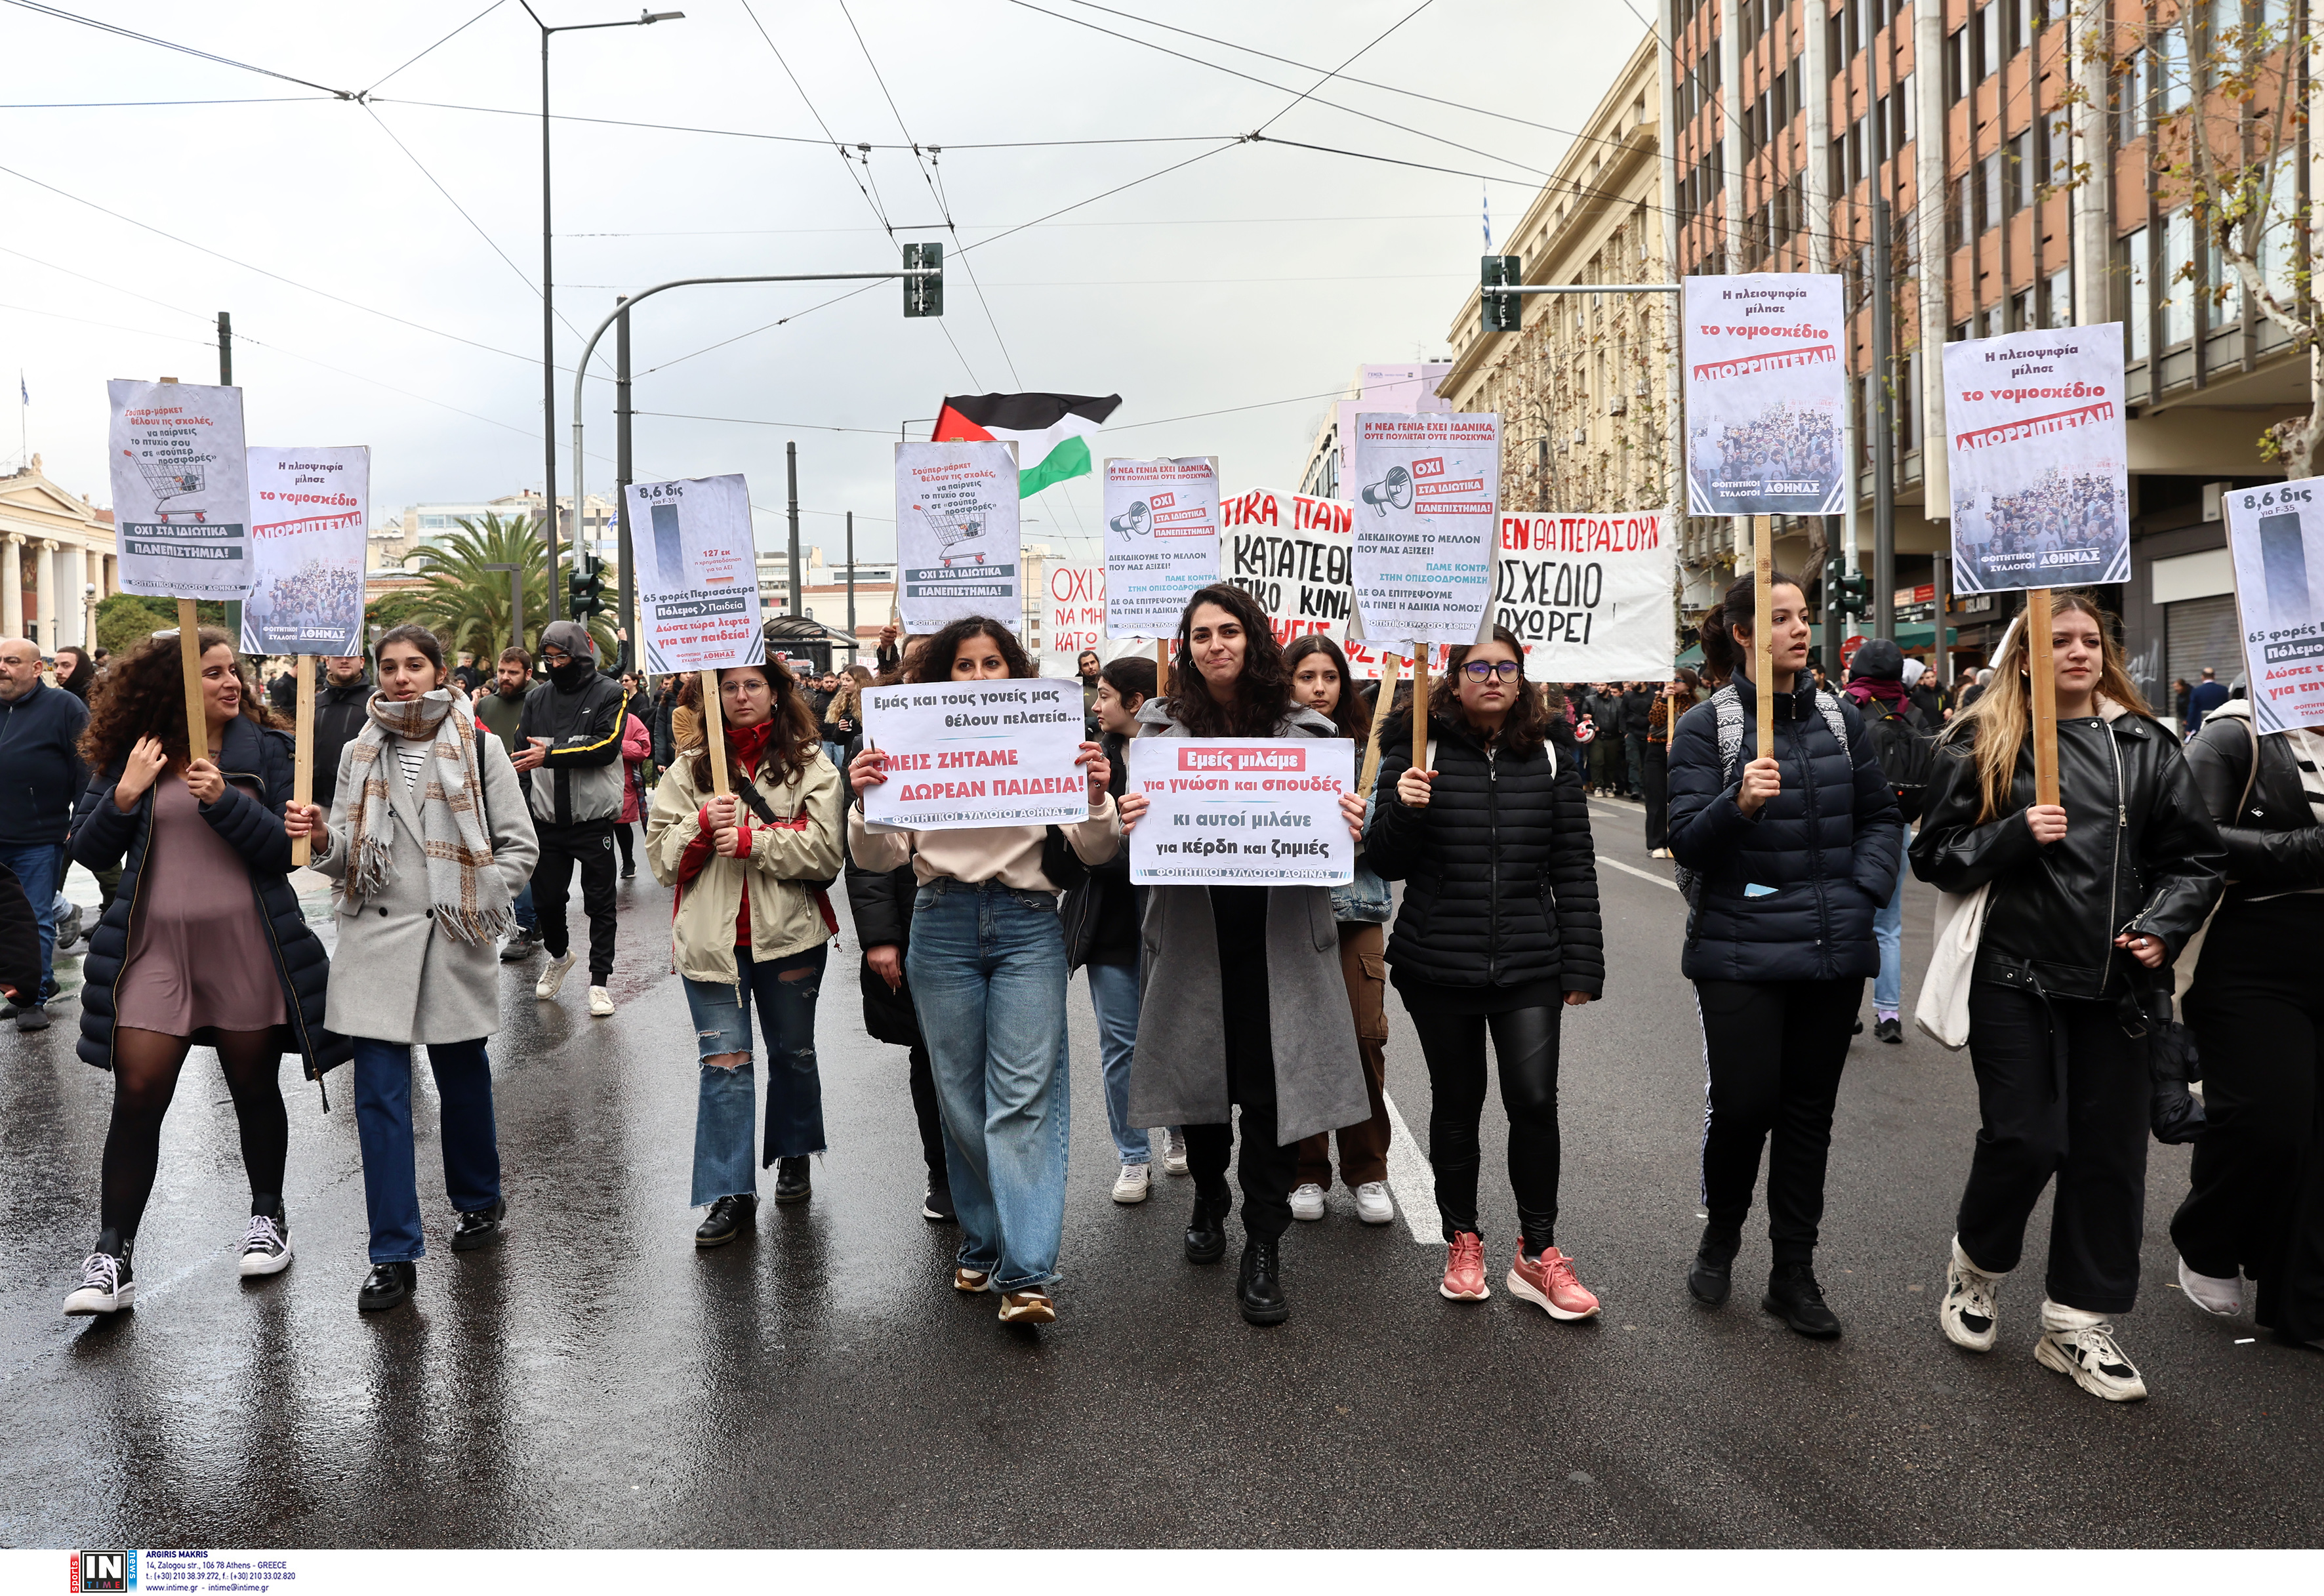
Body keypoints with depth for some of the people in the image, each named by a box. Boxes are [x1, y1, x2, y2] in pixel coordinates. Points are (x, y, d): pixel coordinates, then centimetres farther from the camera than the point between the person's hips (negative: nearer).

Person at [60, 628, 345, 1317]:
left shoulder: (265, 747, 0)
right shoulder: (132, 751, 4)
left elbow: (286, 847, -8)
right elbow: (89, 851, 3)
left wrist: (225, 800, -22)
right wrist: (125, 794, -13)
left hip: (247, 946, -1)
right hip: (155, 946, 1)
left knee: (255, 1087, 12)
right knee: (137, 1097, -3)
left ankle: (269, 1215, 31)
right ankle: (111, 1258, 6)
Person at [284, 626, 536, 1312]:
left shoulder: (480, 747, 1)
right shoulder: (358, 752, 10)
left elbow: (519, 844, 2)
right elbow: (348, 856, 11)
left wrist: (480, 905, -7)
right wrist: (322, 836, -10)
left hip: (456, 942, -2)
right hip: (376, 937, 2)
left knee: (463, 1076, 12)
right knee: (379, 1093, -3)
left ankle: (478, 1199, 37)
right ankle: (395, 1255, 2)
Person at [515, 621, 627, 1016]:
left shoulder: (609, 693, -3)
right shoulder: (536, 698, 10)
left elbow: (607, 746, -17)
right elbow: (519, 756, 12)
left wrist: (550, 755, -21)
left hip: (594, 820, -4)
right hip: (547, 821, 4)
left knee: (600, 902, 3)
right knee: (545, 899, 10)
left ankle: (599, 980, 12)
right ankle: (559, 955, 38)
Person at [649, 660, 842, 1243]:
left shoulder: (809, 764, 1)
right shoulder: (689, 767, 8)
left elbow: (825, 850, -10)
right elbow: (662, 856, 3)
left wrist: (751, 840, -18)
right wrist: (702, 825, -15)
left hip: (788, 933, 0)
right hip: (711, 938, 1)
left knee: (793, 1053, 16)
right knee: (724, 1063, -2)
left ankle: (793, 1157, 37)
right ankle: (730, 1194, 4)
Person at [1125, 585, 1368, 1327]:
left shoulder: (1305, 728, 3)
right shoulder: (1161, 725, 5)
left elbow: (1331, 831, 7)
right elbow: (1143, 826, 4)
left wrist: (1349, 828, -16)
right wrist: (1128, 820, -20)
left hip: (1280, 933, -1)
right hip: (1193, 927, 1)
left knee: (1271, 1084, -2)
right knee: (1197, 1068, 14)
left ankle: (1263, 1251, 10)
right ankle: (1209, 1199, 40)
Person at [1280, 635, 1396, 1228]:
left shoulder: (1365, 743, 9)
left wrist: (1363, 826, -14)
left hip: (1357, 907, 1)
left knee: (1364, 1039, -2)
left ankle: (1367, 1173, 14)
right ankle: (1306, 1174, 18)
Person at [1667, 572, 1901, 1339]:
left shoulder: (1840, 718, 7)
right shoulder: (1707, 725, -6)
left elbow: (1880, 815, 15)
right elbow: (1686, 842, -10)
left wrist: (1867, 888, -1)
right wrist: (1738, 805, -29)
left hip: (1833, 952, 4)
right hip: (1741, 951, -4)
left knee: (1809, 1110, 10)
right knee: (1742, 1102, -6)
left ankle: (1793, 1274, 23)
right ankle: (1721, 1233, 24)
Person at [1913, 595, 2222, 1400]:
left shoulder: (2145, 745, 8)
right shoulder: (1981, 744, -1)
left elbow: (2196, 854, 10)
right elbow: (1936, 855, -1)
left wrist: (2163, 928, -5)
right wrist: (2016, 834, -16)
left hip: (2111, 979, 4)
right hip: (2014, 975, -3)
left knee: (2109, 1150, 6)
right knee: (2025, 1138, -5)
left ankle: (2078, 1323, 20)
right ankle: (1976, 1266, 25)